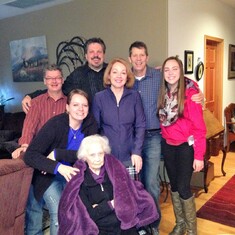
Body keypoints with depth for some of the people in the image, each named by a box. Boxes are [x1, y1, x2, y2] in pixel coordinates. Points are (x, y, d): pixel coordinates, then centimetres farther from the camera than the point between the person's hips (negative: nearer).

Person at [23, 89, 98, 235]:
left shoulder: (91, 124, -11)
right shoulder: (55, 124, -21)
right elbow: (30, 155, -25)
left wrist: (57, 154, -25)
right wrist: (58, 167, -38)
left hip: (74, 175, 3)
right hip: (50, 176, -2)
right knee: (59, 214, -14)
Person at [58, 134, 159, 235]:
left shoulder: (114, 168, 2)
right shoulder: (79, 180, -4)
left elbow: (128, 197, -1)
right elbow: (88, 214, -6)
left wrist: (100, 208, -8)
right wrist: (111, 204, -6)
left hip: (125, 226, 2)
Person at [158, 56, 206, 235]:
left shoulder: (190, 92, -14)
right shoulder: (163, 93, 2)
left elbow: (199, 126, -15)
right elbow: (162, 120, 8)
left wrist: (199, 155, -16)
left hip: (186, 146, -5)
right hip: (168, 146, 5)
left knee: (183, 188, -3)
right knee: (174, 186, 14)